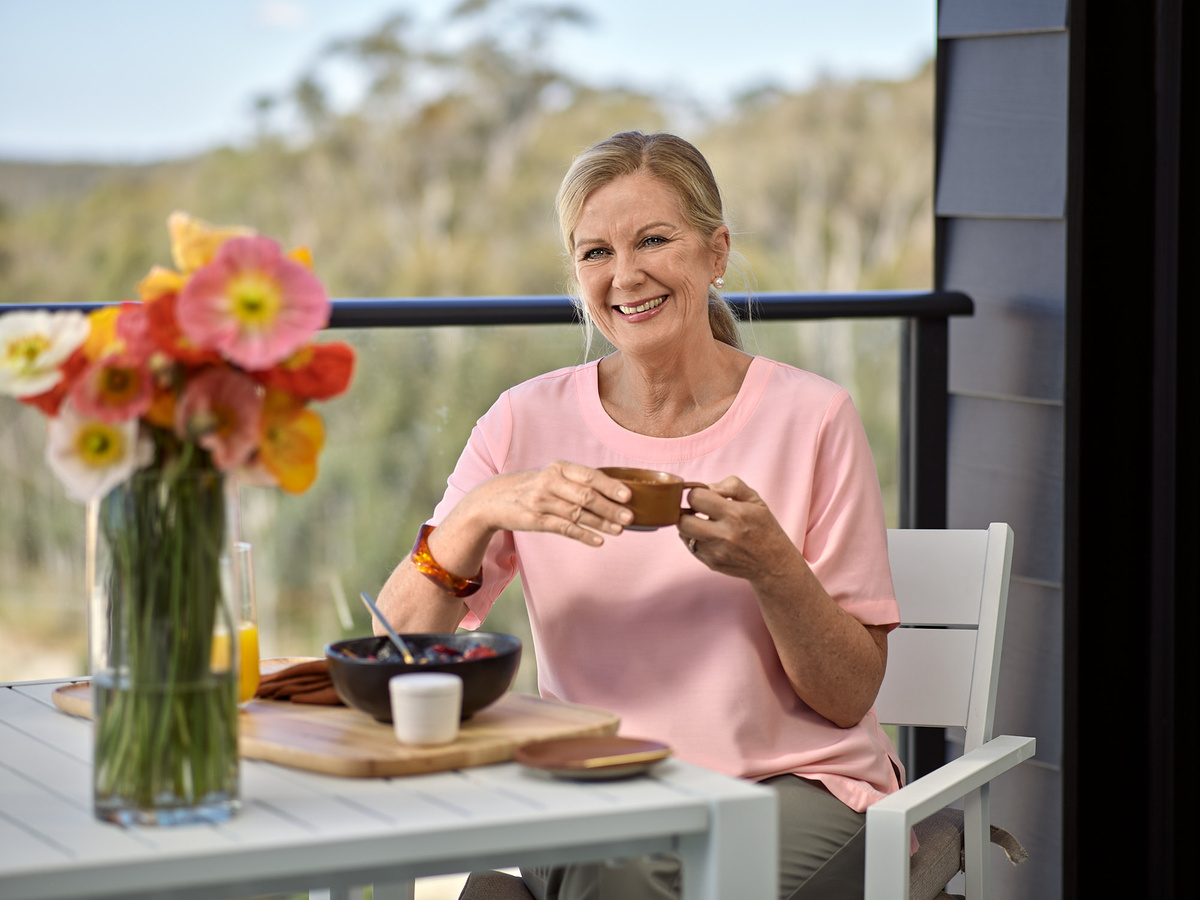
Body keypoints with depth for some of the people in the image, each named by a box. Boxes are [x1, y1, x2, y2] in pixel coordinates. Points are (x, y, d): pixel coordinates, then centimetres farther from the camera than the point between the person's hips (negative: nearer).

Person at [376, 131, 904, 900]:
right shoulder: (529, 423, 2)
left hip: (796, 783, -2)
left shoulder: (811, 418, -4)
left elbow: (852, 695, -3)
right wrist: (478, 513, -20)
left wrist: (772, 565, -20)